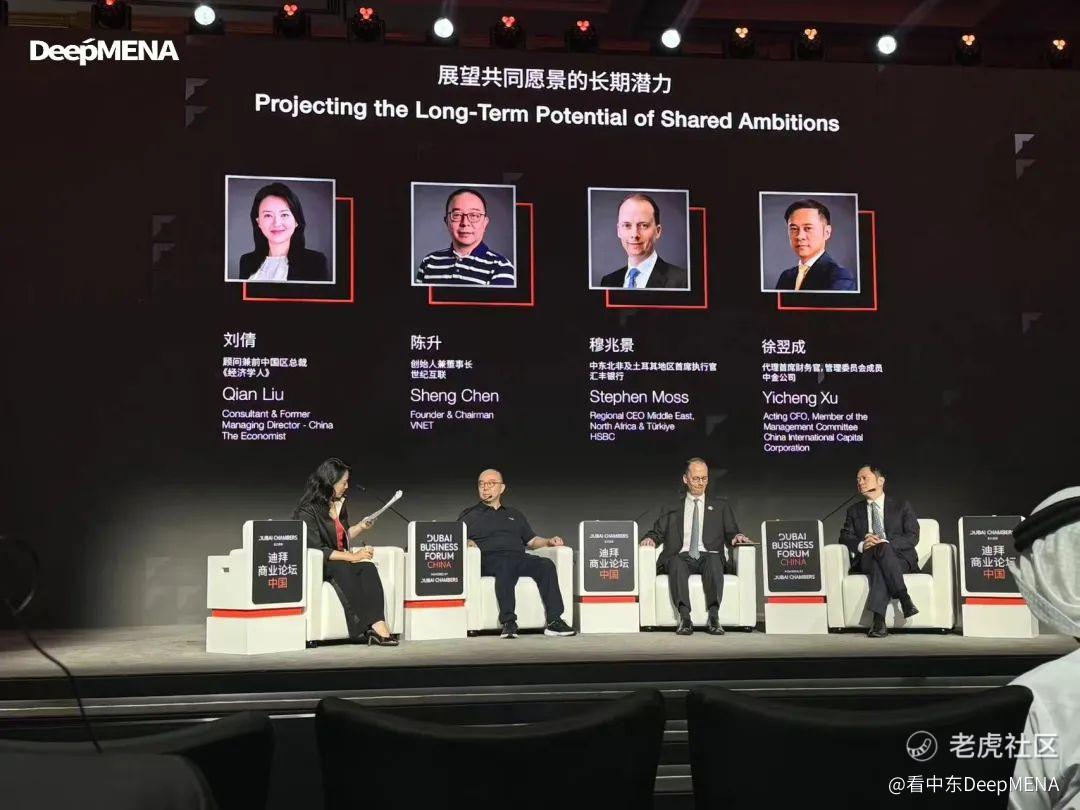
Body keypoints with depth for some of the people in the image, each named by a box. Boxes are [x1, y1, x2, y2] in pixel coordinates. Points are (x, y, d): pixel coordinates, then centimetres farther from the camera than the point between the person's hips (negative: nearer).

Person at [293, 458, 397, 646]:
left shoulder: (339, 504, 13)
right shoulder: (308, 510, -11)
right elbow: (316, 550, -19)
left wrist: (361, 527, 10)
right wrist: (352, 556, -20)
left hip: (341, 561, 6)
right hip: (318, 566, -6)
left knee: (368, 567, -27)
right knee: (343, 570, -38)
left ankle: (377, 625, -42)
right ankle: (376, 627, -39)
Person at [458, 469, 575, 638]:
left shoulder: (515, 515, 34)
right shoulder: (469, 516, 23)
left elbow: (532, 540, 28)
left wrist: (549, 541, 9)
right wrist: (467, 543, -12)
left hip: (519, 557, 3)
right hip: (489, 559, -3)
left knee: (546, 565, -27)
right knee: (506, 567, -39)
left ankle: (554, 621, -35)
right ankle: (508, 623, -45)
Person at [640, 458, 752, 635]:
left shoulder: (721, 506, 23)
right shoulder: (672, 508, 23)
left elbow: (731, 532, 16)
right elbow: (658, 531, 17)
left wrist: (737, 536, -8)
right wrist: (650, 538, -6)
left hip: (709, 556, 0)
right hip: (682, 556, 0)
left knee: (714, 560, -36)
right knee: (676, 563, -36)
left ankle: (713, 617, -44)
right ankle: (685, 618, -43)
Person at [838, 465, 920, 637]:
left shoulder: (902, 506, 14)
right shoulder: (854, 510, 22)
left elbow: (913, 537, 2)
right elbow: (845, 537, 9)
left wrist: (887, 543, -16)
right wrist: (861, 545, -15)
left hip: (899, 559, -1)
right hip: (866, 560, 1)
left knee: (879, 566, -39)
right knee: (881, 549, -37)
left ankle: (878, 620, -46)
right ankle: (904, 597, -43)